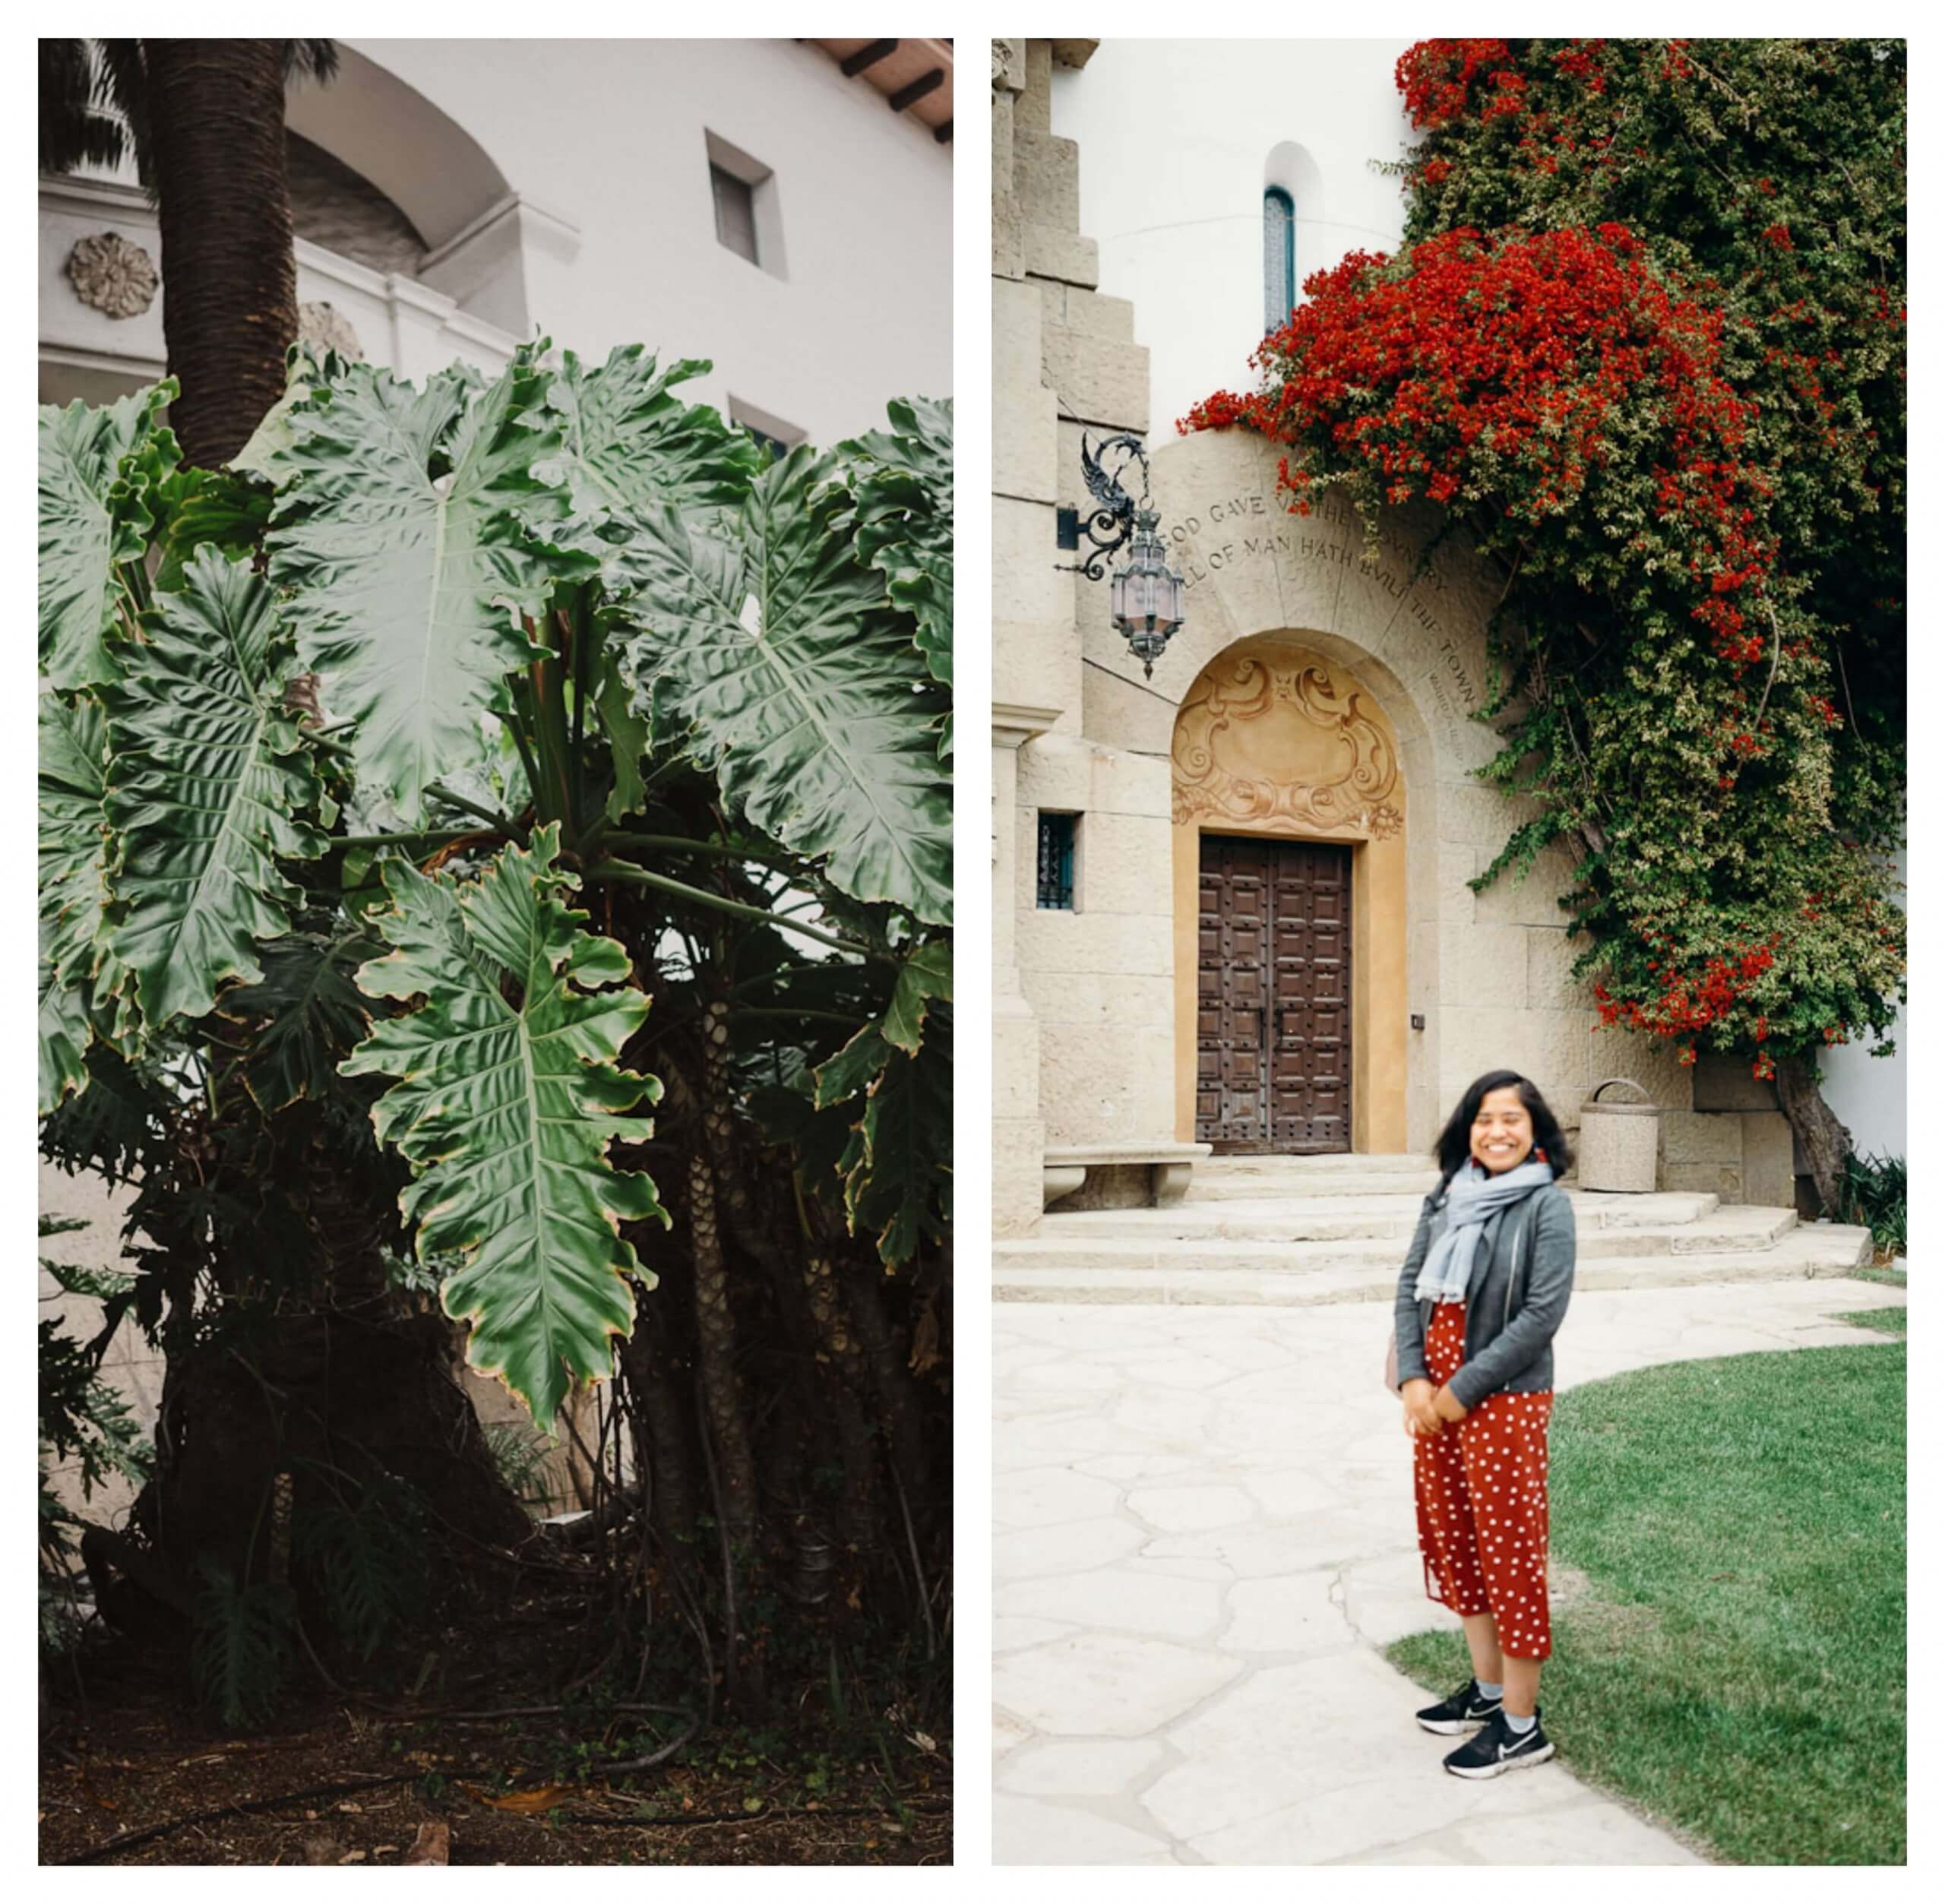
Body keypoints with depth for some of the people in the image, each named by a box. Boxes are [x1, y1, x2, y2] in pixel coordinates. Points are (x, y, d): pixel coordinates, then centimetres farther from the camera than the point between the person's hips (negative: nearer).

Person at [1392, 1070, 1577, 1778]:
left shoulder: (1547, 1204, -11)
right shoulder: (1446, 1195, 5)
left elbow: (1543, 1313, -16)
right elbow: (1411, 1284, 5)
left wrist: (1464, 1391, -15)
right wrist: (1414, 1379, -7)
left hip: (1503, 1400, -6)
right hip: (1434, 1397, 6)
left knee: (1509, 1551, 2)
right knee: (1451, 1539, 16)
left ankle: (1521, 1725, 14)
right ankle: (1487, 1687, 33)